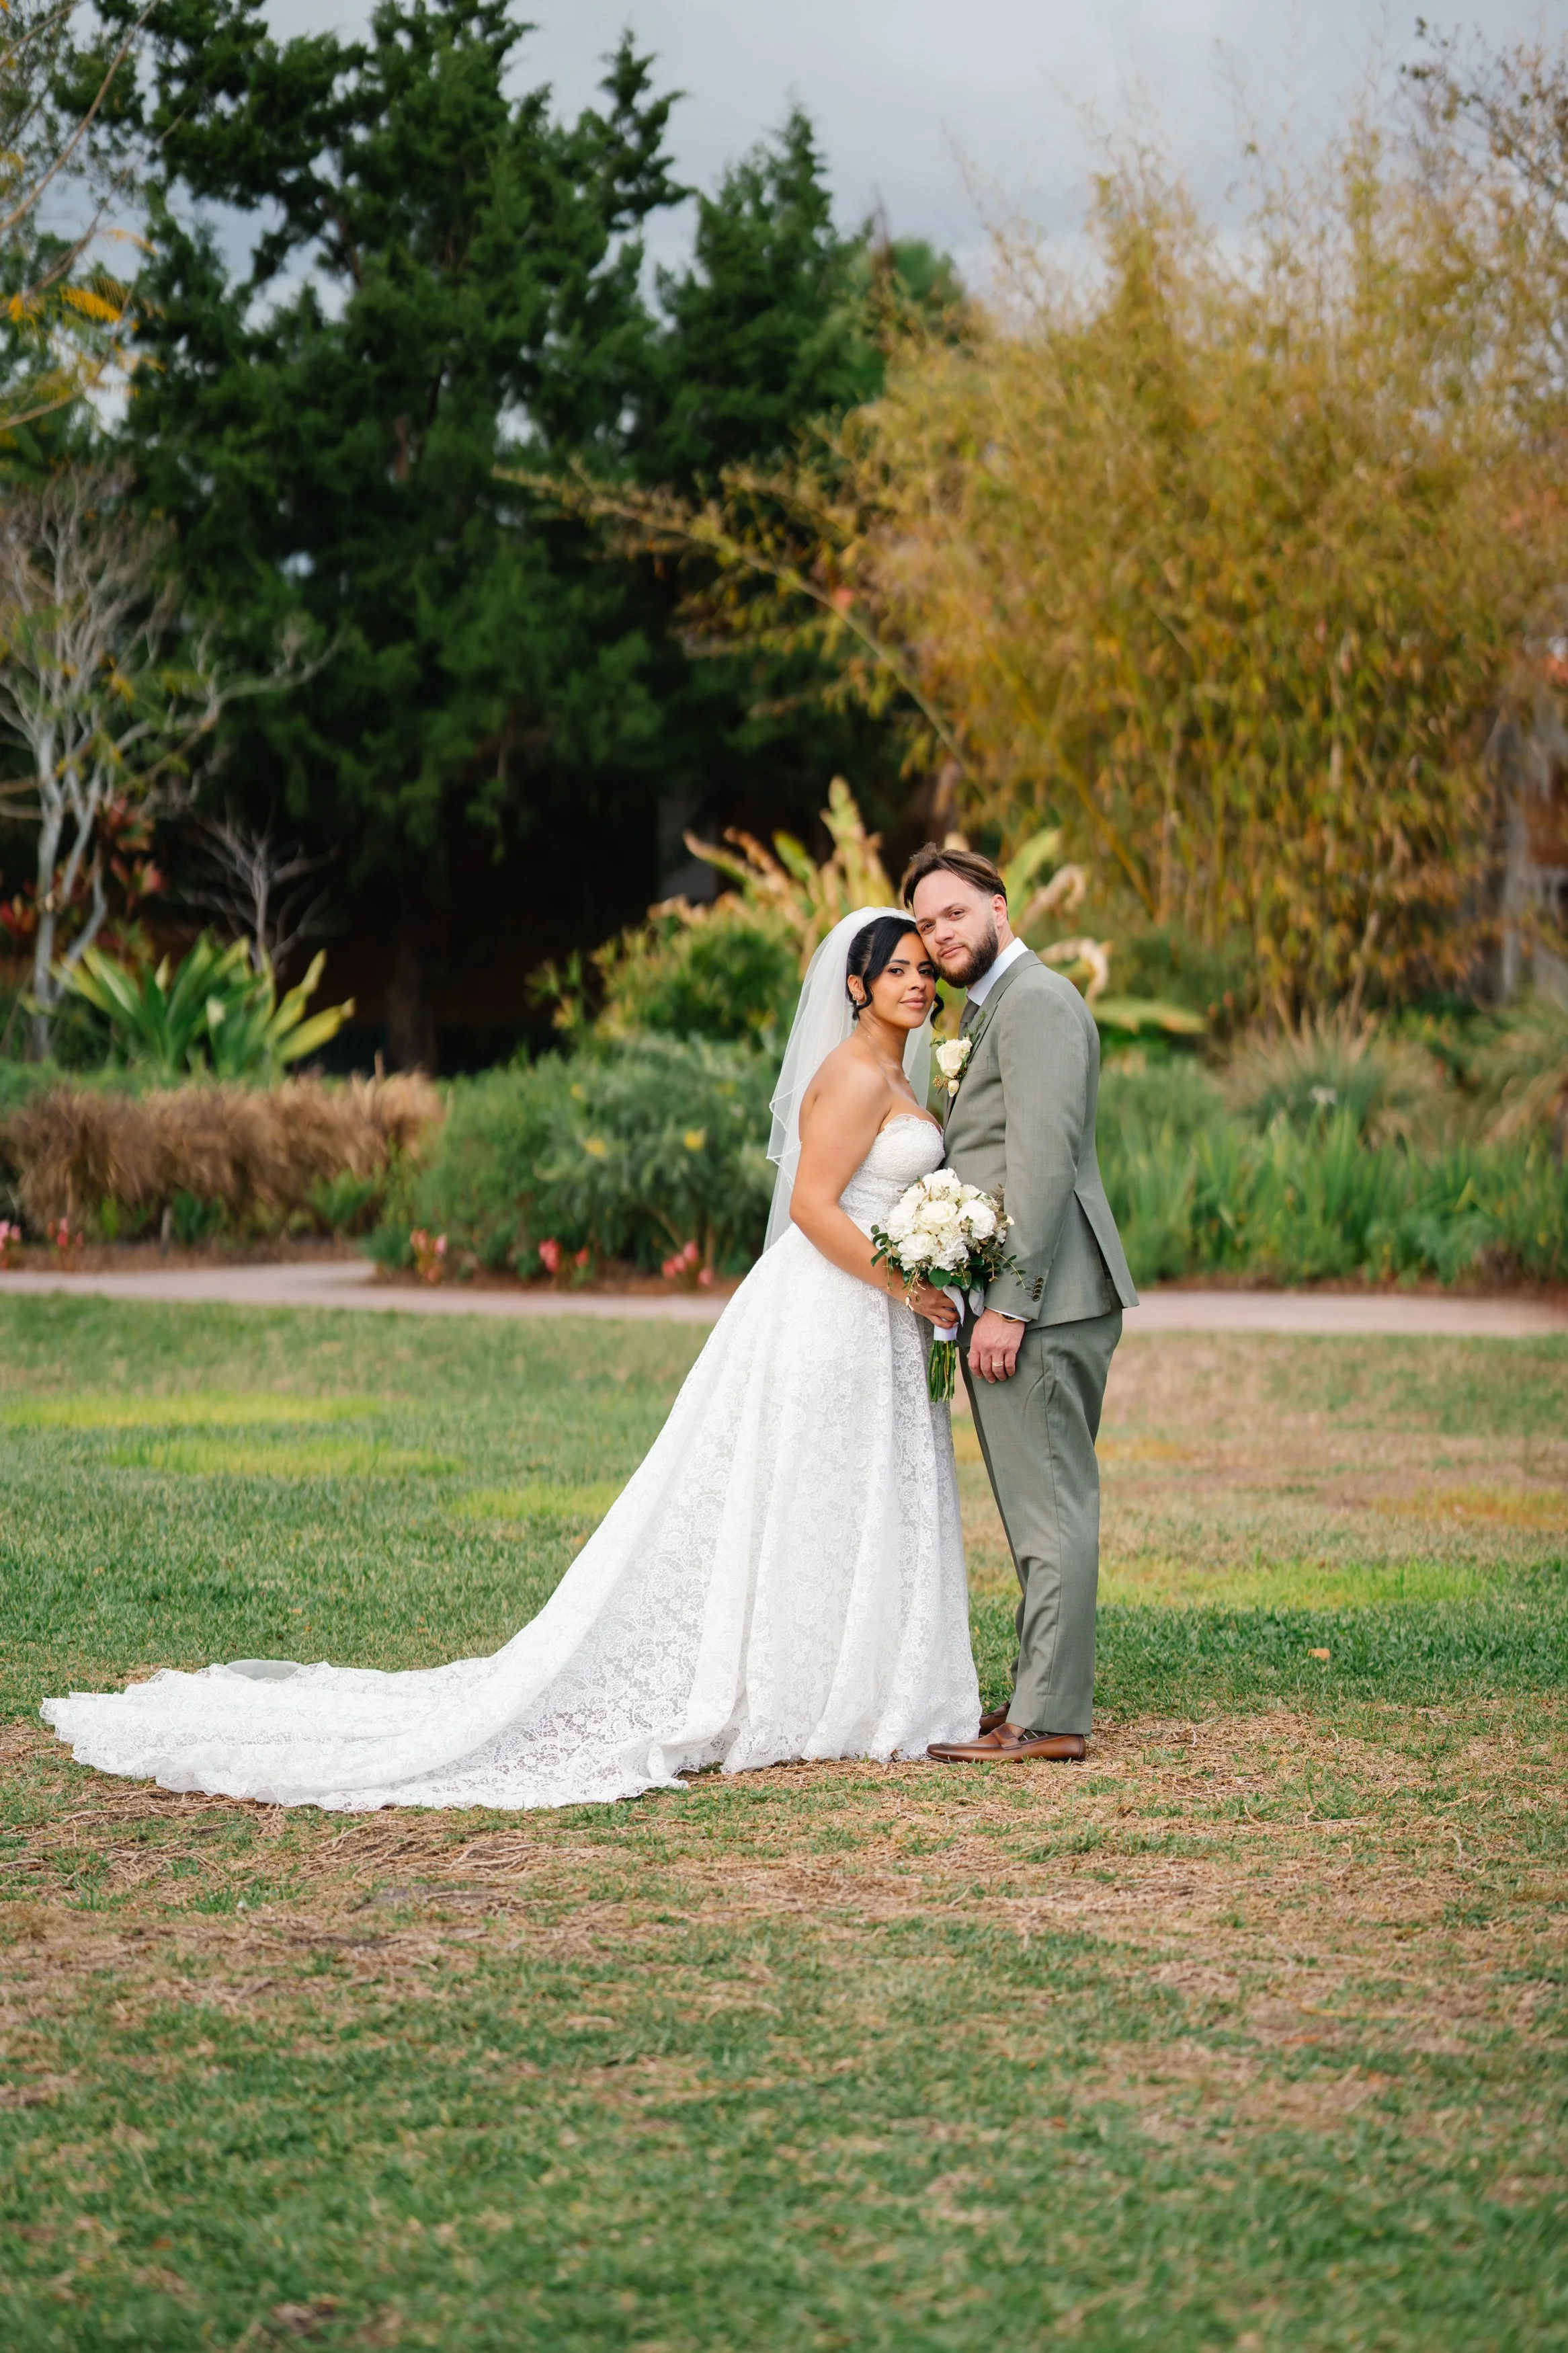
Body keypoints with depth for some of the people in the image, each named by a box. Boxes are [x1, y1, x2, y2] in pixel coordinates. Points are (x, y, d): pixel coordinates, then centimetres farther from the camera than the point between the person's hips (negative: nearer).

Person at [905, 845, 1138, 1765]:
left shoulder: (1037, 1000, -11)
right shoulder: (992, 1007, 22)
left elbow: (1043, 1160, -20)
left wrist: (1008, 1304, -22)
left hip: (1041, 1301, -11)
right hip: (1031, 1300, 11)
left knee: (1051, 1507, -8)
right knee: (1049, 1505, 13)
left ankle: (1048, 1717, -7)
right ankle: (1050, 1693, 19)